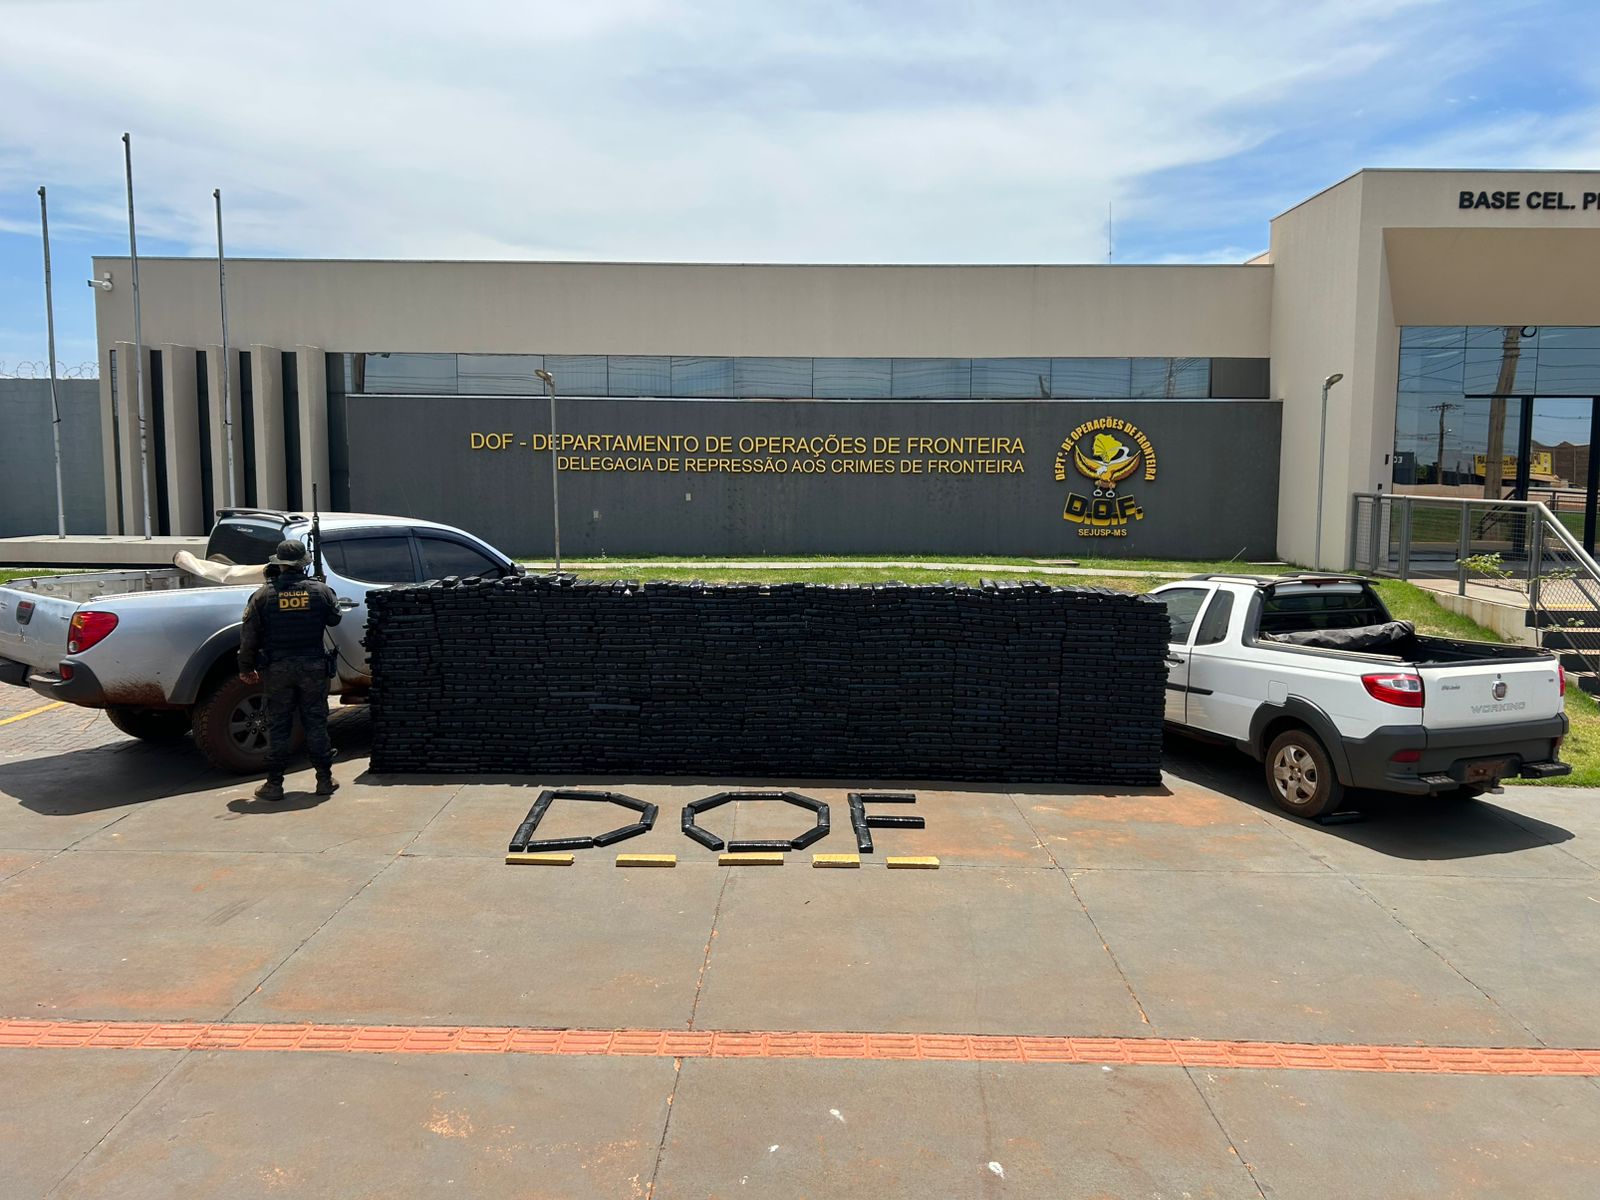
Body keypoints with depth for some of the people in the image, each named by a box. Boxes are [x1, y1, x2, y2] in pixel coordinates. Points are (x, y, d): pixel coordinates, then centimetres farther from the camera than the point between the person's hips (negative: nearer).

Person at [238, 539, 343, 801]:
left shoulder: (263, 595, -5)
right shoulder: (320, 591, -4)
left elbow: (249, 636, -2)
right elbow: (334, 619, 13)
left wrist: (246, 668, 10)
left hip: (277, 670, 0)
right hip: (313, 668, 1)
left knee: (277, 725, 7)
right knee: (316, 723, 9)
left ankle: (274, 784, 10)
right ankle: (324, 779, 13)